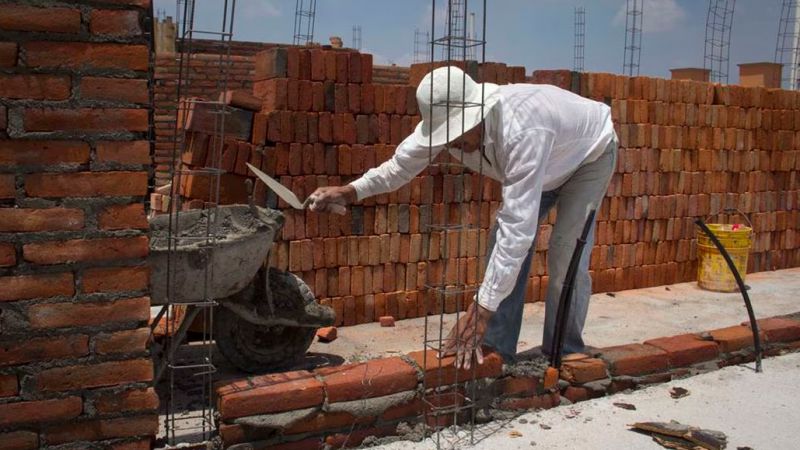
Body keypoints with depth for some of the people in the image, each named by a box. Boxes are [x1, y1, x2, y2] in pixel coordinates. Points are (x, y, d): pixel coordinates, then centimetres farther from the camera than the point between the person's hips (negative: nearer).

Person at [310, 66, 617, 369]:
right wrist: (351, 191, -26)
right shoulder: (445, 118, -26)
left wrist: (481, 310, -48)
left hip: (589, 153, -6)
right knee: (503, 245, -5)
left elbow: (517, 227, -48)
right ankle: (496, 350, 4)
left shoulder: (521, 132, -47)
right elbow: (402, 163, -9)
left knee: (565, 256, -18)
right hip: (546, 164, 6)